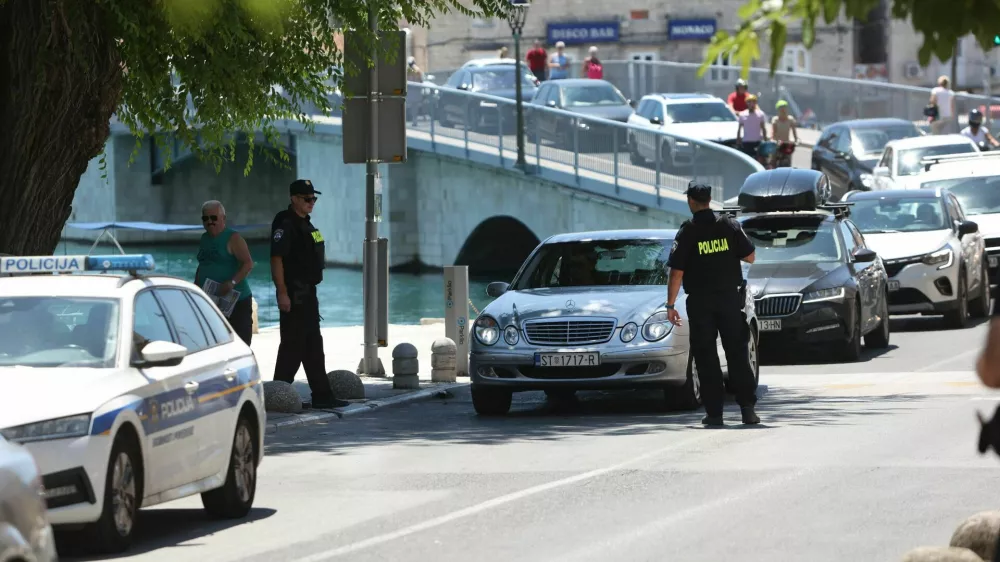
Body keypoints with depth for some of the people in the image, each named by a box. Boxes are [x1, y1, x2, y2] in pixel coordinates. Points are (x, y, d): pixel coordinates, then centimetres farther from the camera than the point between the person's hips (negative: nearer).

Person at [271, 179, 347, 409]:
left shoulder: (305, 224, 16)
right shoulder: (286, 224, -15)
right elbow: (276, 259, -21)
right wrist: (282, 293, -25)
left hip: (308, 293, 10)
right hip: (293, 294, -10)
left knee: (313, 347, 12)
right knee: (292, 345, -7)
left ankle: (322, 396, 16)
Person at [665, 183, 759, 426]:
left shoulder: (687, 232, -6)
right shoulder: (729, 226, 0)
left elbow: (676, 272, -8)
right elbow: (750, 257, 3)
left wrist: (671, 305, -2)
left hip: (700, 301, -2)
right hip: (730, 297, 2)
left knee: (706, 356, 3)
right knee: (737, 353, 7)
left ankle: (714, 411, -1)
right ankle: (747, 407, 0)